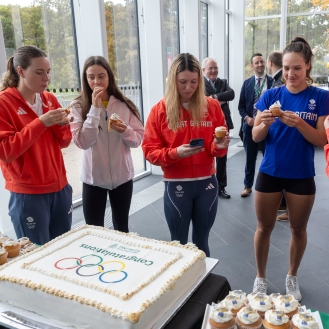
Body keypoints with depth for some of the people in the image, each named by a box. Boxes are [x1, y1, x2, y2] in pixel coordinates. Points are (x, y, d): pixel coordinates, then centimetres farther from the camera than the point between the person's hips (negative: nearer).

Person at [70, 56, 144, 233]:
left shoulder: (124, 104, -1)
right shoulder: (78, 106, -7)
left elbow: (137, 139, -1)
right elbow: (82, 142, -19)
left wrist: (125, 131, -22)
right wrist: (95, 109, -23)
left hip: (122, 176, 2)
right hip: (93, 178, -2)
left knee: (122, 228, 18)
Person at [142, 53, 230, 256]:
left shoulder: (212, 106, 1)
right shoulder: (160, 110, -5)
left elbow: (218, 147, 6)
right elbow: (150, 151, -6)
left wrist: (219, 146, -17)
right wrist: (174, 153, -24)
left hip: (207, 183, 2)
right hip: (176, 185, -2)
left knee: (202, 242, 17)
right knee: (178, 243, 12)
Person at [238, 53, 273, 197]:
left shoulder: (273, 82, -2)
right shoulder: (247, 83, 8)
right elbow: (241, 105, 8)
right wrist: (246, 118, -9)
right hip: (250, 125, 3)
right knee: (250, 158, 12)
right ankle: (248, 185, 24)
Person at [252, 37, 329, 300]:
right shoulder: (271, 95, -3)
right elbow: (256, 137, -3)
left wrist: (299, 124, -27)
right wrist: (265, 123, -25)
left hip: (302, 176, 0)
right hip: (270, 173, 1)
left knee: (299, 229, 16)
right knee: (264, 228, 11)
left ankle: (292, 277, 38)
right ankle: (260, 278, 30)